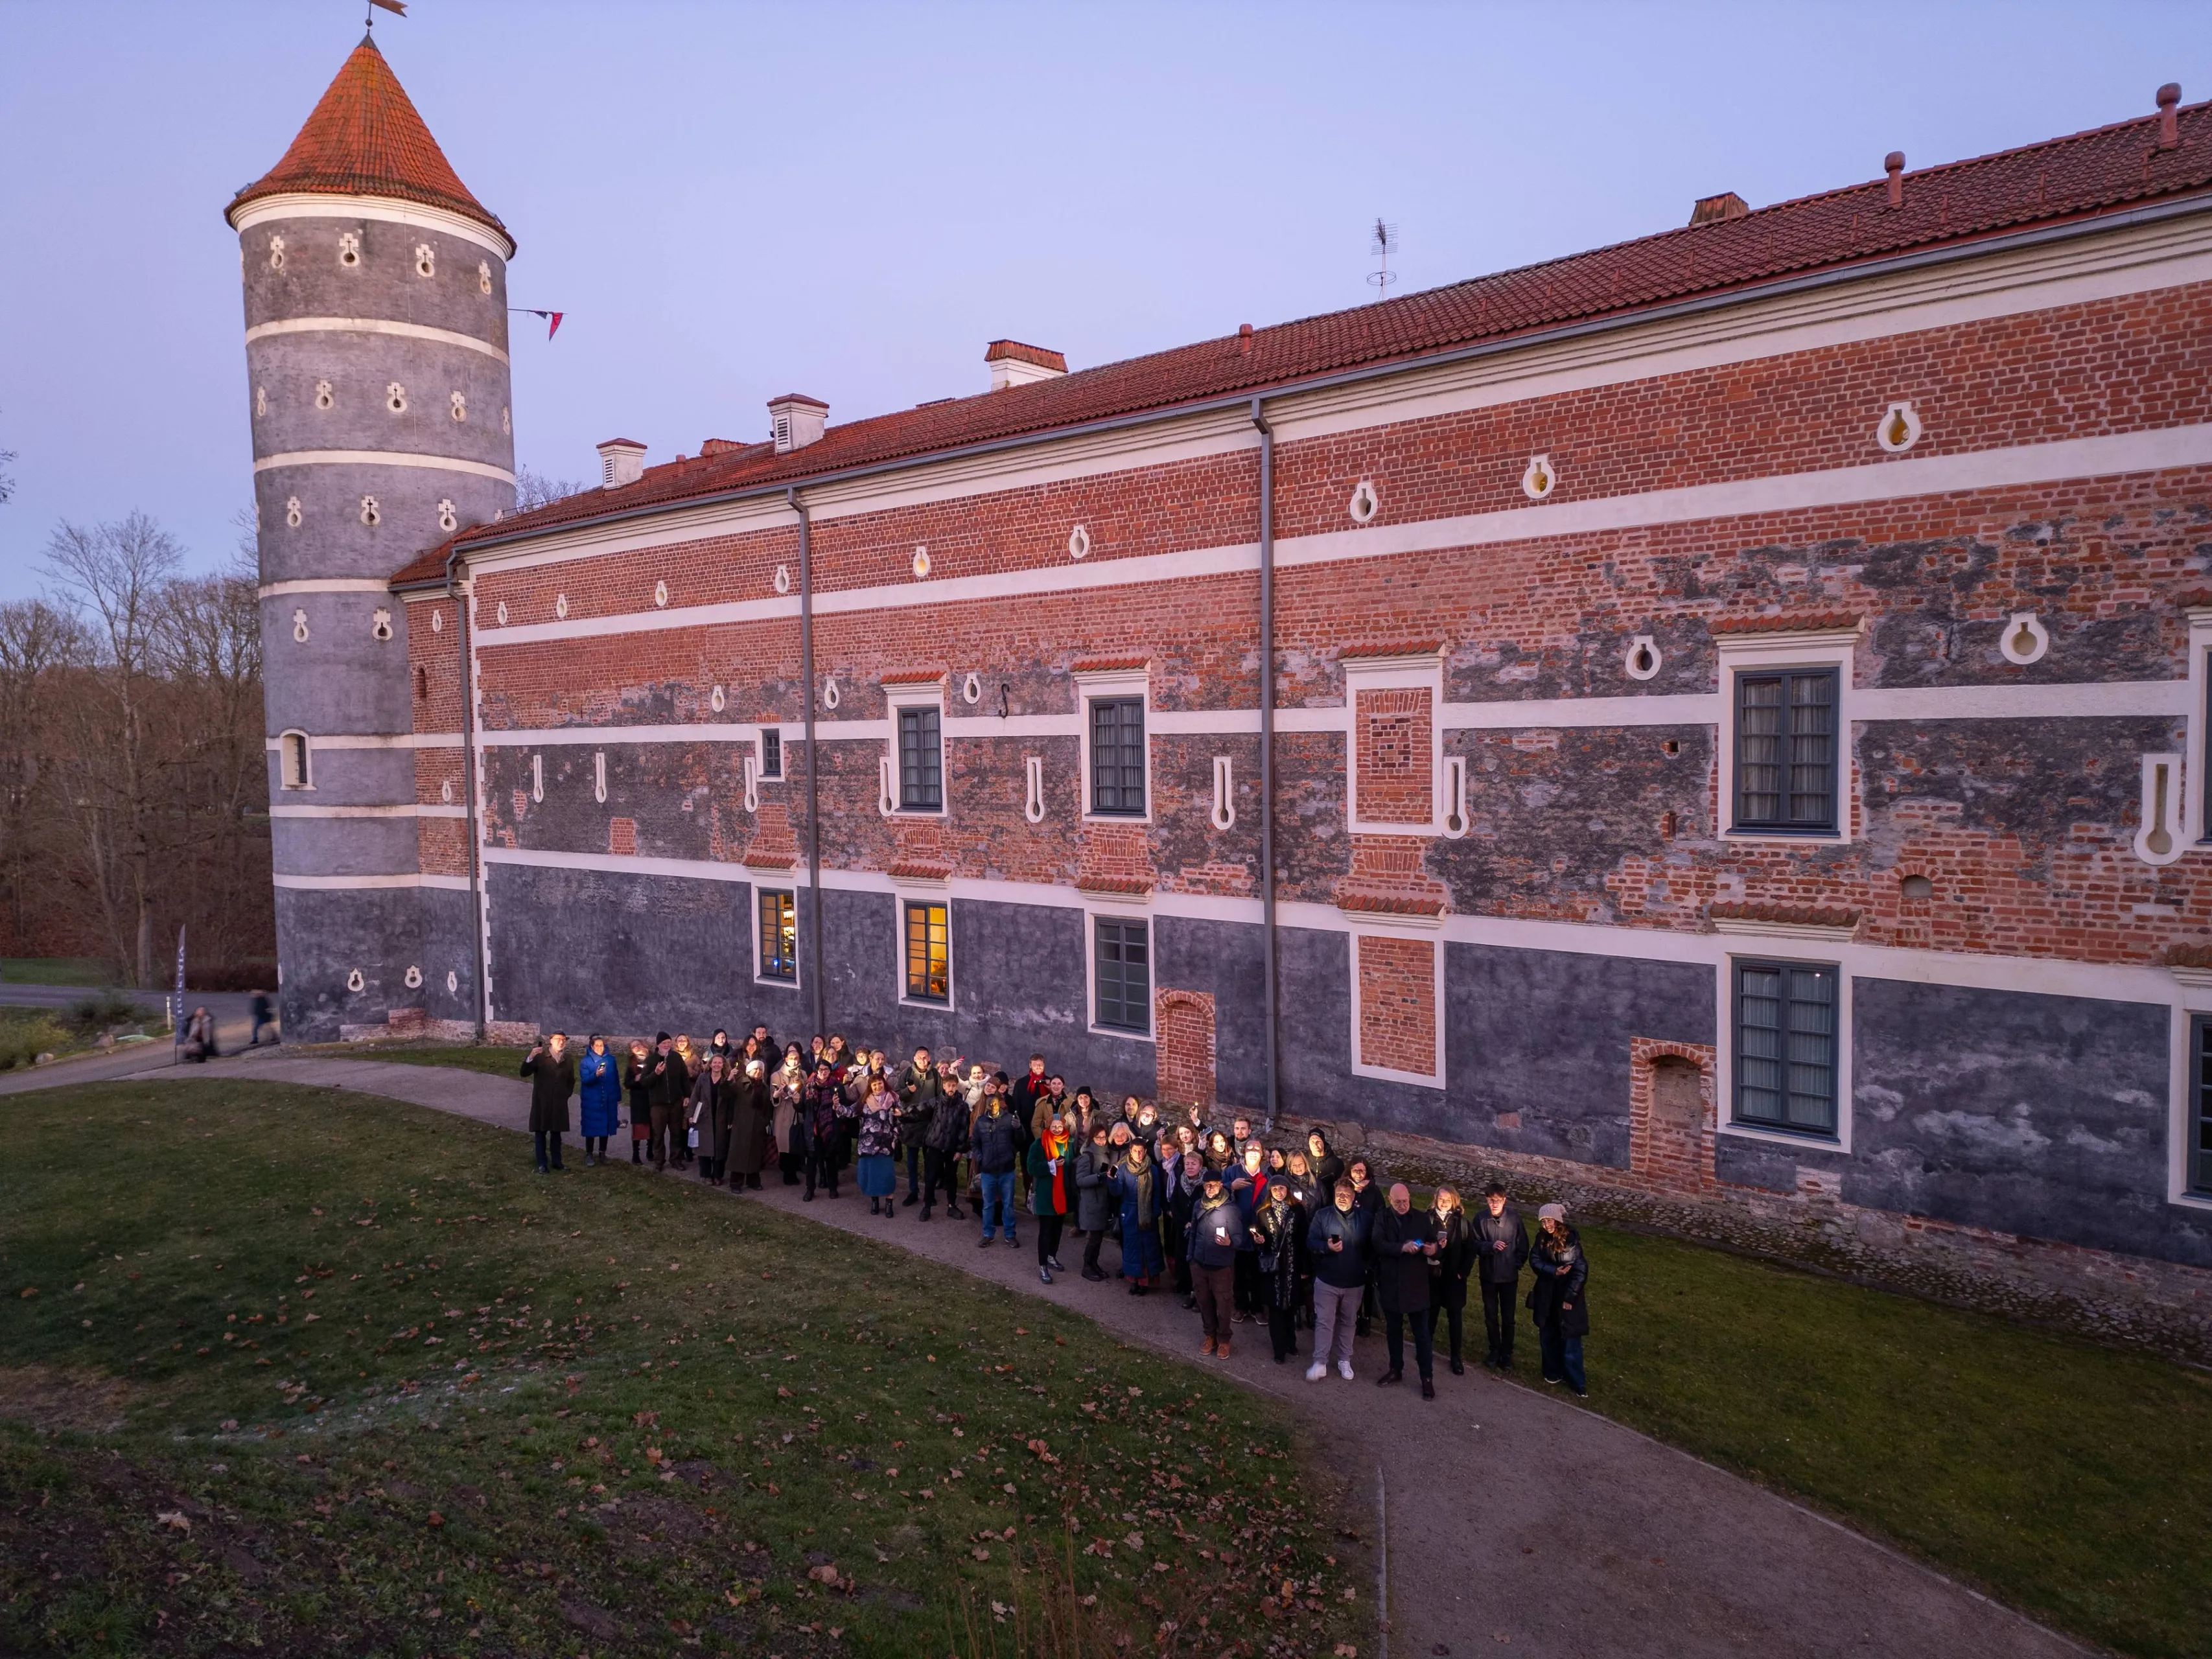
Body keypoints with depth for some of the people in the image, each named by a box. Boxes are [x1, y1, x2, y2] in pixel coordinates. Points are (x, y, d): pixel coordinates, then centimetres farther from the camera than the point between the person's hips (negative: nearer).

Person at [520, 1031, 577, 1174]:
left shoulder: (569, 1059, 6)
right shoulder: (540, 1056, -8)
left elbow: (571, 1080, 16)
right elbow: (524, 1073, -15)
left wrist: (567, 1094, 6)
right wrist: (530, 1058, -31)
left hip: (559, 1102, 3)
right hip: (542, 1101, -3)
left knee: (556, 1132, 11)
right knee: (541, 1133, 2)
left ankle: (556, 1162, 20)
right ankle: (542, 1164, 7)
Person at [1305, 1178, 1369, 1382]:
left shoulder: (1365, 1218, -1)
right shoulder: (1322, 1216, -5)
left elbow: (1372, 1246, 6)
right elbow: (1310, 1242, -8)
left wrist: (1368, 1269, -1)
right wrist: (1327, 1247, -25)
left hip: (1355, 1282, 2)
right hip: (1327, 1281, -1)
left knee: (1347, 1322, 15)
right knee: (1324, 1322, 1)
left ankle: (1344, 1361, 27)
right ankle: (1320, 1363, 7)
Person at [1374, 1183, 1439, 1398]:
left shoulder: (1422, 1218, -2)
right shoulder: (1382, 1219, -3)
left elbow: (1434, 1243, -4)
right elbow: (1378, 1244, -17)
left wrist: (1433, 1250, -28)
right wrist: (1402, 1248, -31)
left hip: (1416, 1284, -1)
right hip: (1390, 1284, 2)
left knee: (1422, 1333, 3)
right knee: (1393, 1330, 16)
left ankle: (1427, 1378, 12)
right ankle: (1396, 1370, 32)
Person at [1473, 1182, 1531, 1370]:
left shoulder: (1514, 1217, -10)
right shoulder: (1480, 1219, -10)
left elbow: (1523, 1245, -1)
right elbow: (1475, 1244, -8)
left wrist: (1517, 1264, -8)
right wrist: (1491, 1246, -24)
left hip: (1509, 1276, -1)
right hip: (1488, 1275, 1)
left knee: (1508, 1317, 8)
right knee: (1491, 1316, 13)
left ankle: (1507, 1353, 24)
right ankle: (1495, 1350, 30)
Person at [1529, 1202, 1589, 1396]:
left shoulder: (1572, 1239, -18)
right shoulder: (1542, 1238, -2)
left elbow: (1581, 1270, -16)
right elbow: (1534, 1260, -4)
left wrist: (1570, 1297, -15)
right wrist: (1554, 1271, -21)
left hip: (1568, 1295, -5)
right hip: (1546, 1295, 5)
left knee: (1570, 1341, 2)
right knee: (1548, 1337, 15)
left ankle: (1577, 1382, 15)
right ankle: (1554, 1372, 33)